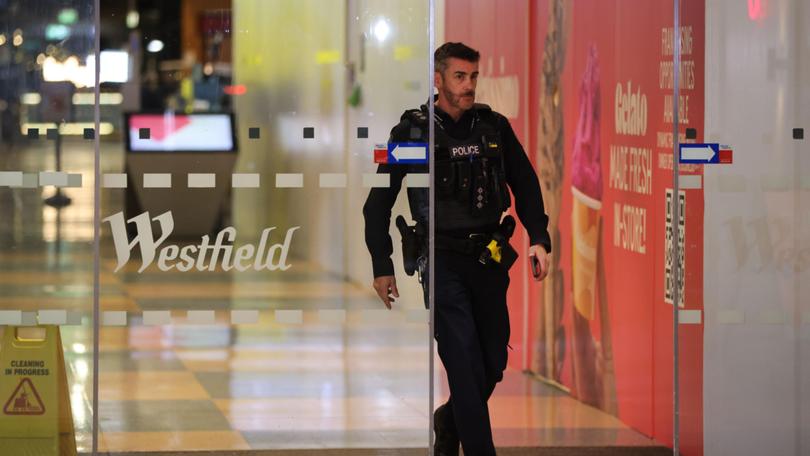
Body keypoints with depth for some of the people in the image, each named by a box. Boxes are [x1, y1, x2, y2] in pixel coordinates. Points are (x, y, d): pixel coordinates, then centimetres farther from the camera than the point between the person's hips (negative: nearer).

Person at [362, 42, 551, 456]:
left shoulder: (494, 127, 7)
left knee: (494, 364, 8)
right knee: (466, 366, -12)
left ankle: (448, 423, 33)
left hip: (489, 259, 4)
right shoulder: (413, 131, -2)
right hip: (443, 262, -4)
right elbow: (378, 202, 2)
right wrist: (381, 266, -1)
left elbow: (525, 184, 15)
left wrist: (539, 239, 3)